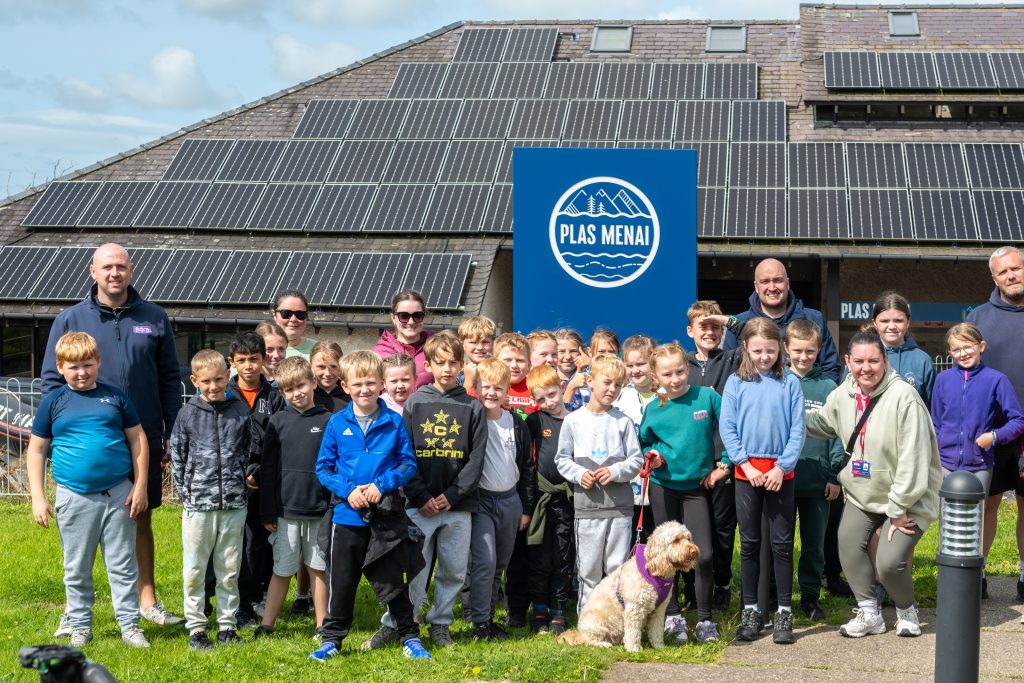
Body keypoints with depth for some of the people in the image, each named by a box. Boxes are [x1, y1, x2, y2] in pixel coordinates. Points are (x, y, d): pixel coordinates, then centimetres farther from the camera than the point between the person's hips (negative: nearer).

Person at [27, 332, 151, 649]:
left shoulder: (115, 397, 3)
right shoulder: (53, 403, 2)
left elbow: (138, 440, 6)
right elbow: (36, 450, 5)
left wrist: (140, 485, 1)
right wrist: (38, 497, -1)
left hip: (118, 495, 0)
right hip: (74, 498, 0)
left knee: (123, 566, 5)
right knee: (77, 570, 10)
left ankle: (130, 625, 13)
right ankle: (80, 627, 23)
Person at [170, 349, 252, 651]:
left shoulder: (240, 410, 3)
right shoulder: (188, 413, -1)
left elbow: (250, 451, 13)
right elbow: (177, 456, 5)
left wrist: (243, 485, 9)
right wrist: (185, 493, 2)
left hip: (234, 503, 1)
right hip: (198, 503, -1)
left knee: (229, 570, 9)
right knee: (194, 571, 3)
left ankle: (227, 624, 20)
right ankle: (196, 627, 12)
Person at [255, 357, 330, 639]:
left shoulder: (328, 421, 0)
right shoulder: (278, 422, 3)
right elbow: (268, 470, 4)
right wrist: (267, 513, 1)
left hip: (320, 510, -1)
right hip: (286, 510, 1)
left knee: (318, 569, 9)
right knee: (282, 570, 6)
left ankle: (322, 626, 18)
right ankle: (266, 625, 14)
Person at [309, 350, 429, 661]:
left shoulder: (394, 422, -2)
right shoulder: (337, 423, 0)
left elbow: (409, 464, 0)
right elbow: (323, 468, 3)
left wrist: (382, 484, -14)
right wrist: (347, 490, -13)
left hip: (386, 514, -1)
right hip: (347, 515, 1)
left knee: (392, 579, 8)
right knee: (342, 580, 9)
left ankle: (409, 636, 21)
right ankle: (332, 638, 22)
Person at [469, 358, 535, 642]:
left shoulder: (516, 424, 7)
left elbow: (527, 467, 13)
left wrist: (526, 508, 11)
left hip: (510, 500, 5)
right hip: (480, 500, -5)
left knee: (500, 565, 11)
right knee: (484, 560, -15)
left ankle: (489, 616, 23)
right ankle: (480, 623, -8)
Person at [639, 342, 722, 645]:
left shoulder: (706, 397, -7)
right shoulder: (654, 410, -2)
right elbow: (644, 442, 13)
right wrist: (652, 455, -7)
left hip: (697, 486, -1)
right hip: (663, 486, 1)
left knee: (704, 554, -7)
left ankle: (705, 620, 8)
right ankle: (672, 616, 22)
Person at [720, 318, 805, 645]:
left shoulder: (790, 383, 1)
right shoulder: (736, 383, 2)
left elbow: (797, 430, -2)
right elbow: (727, 428, -1)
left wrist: (782, 466, -11)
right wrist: (746, 465, -10)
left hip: (780, 473, -1)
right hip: (746, 471, 1)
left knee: (782, 543, 3)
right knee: (749, 543, 8)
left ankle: (784, 612, 10)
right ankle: (750, 610, 17)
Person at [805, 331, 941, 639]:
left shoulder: (903, 397, -25)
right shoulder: (842, 395, -3)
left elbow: (913, 460, -24)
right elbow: (823, 424, 19)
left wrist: (899, 509, -19)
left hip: (908, 497, -6)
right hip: (862, 492, 6)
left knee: (890, 563, -14)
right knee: (849, 542, -7)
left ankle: (906, 610, 18)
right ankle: (869, 613, 12)